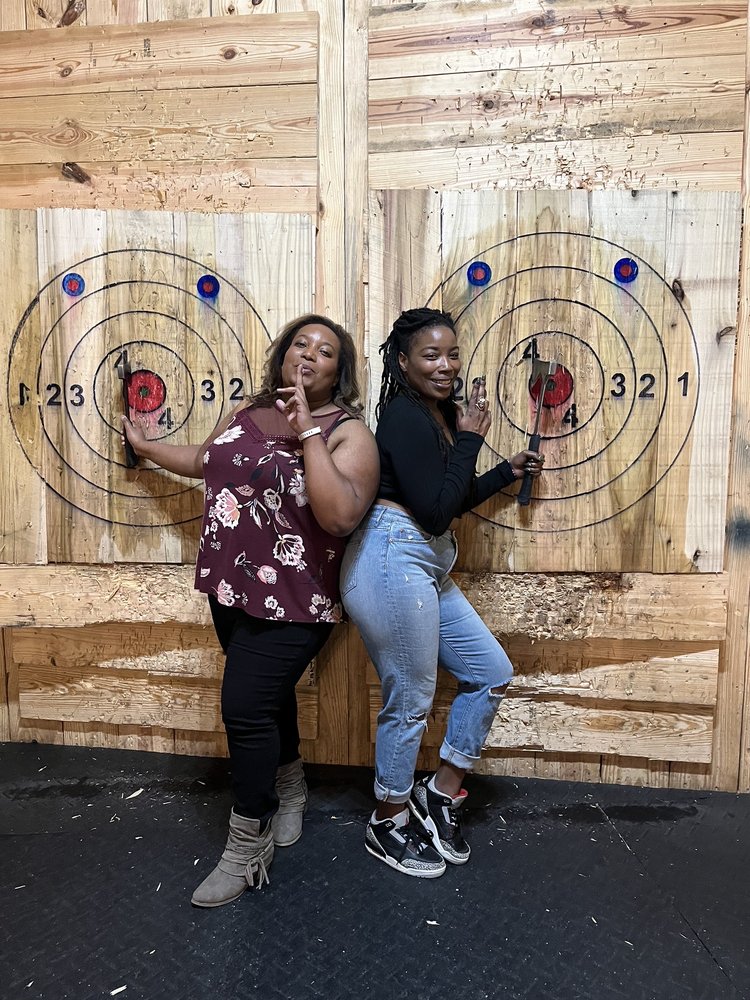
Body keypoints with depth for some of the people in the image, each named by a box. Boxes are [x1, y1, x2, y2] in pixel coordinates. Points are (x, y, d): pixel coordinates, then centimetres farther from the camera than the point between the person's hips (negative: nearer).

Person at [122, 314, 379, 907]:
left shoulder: (348, 433, -14)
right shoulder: (248, 413, 6)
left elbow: (341, 516, -30)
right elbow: (206, 461, 24)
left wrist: (307, 433, -29)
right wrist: (144, 446, 38)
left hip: (294, 603, -6)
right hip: (231, 590, 7)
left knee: (245, 708, -3)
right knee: (268, 697, 20)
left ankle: (247, 848, 20)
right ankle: (290, 793, 45)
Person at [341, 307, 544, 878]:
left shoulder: (441, 414, 15)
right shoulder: (405, 418, -14)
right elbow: (434, 511, -18)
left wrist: (509, 472, 18)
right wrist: (470, 439, -12)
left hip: (427, 570, 10)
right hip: (393, 563, -10)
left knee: (492, 673, 14)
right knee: (410, 702, 3)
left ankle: (441, 794, 30)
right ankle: (388, 826, 28)